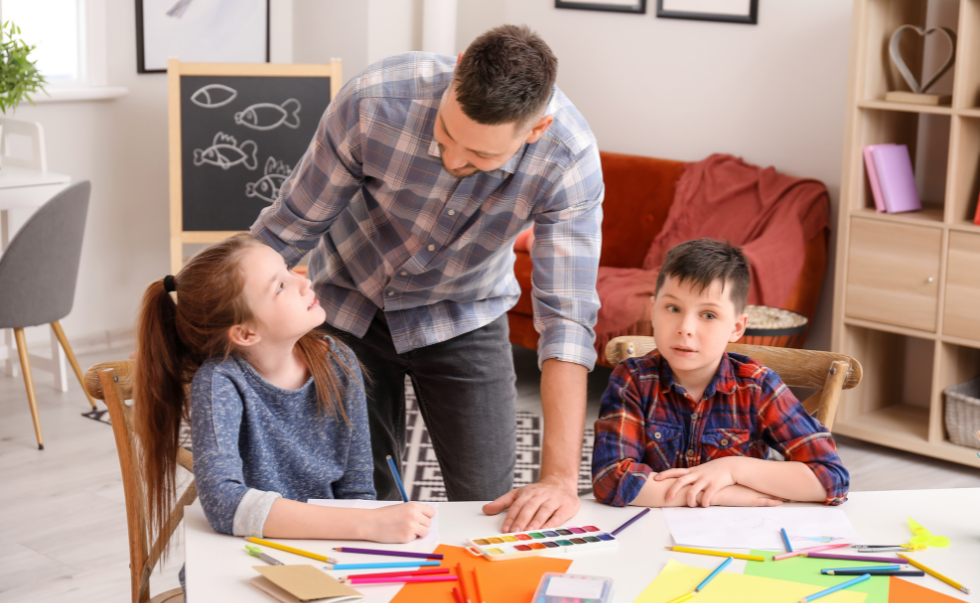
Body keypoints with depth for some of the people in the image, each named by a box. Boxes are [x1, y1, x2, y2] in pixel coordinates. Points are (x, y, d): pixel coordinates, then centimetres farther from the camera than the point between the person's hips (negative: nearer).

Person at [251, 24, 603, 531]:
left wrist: (561, 477, -38)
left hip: (463, 317, 0)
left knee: (489, 509, -2)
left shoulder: (569, 157, -31)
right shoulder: (374, 100, -32)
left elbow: (566, 317, -32)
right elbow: (291, 226, -19)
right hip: (350, 304, 0)